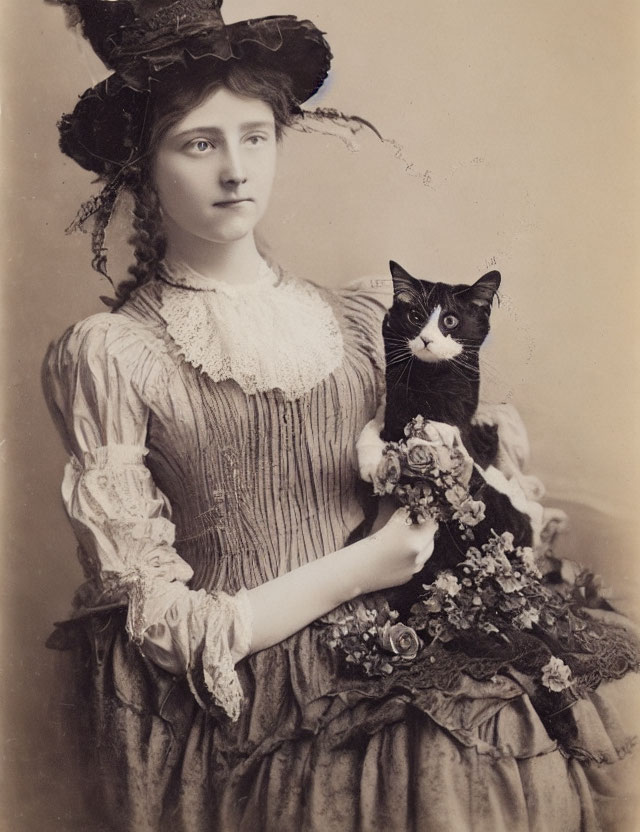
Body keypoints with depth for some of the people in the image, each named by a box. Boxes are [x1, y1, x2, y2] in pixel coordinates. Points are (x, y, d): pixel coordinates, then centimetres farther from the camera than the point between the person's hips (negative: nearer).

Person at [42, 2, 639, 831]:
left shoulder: (355, 319, 5)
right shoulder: (109, 354, -7)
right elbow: (159, 624, -8)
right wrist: (361, 567, -9)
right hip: (229, 713, -5)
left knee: (536, 755, -16)